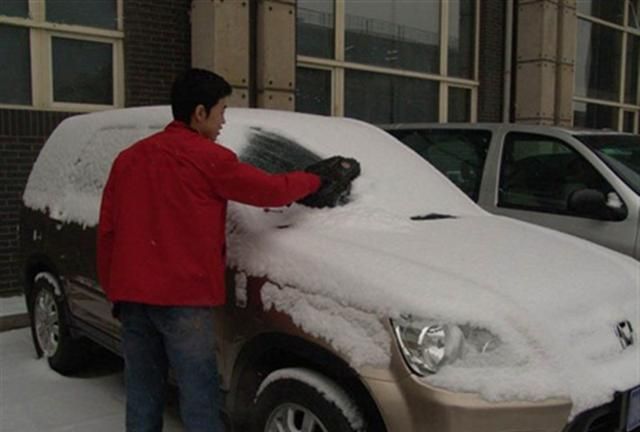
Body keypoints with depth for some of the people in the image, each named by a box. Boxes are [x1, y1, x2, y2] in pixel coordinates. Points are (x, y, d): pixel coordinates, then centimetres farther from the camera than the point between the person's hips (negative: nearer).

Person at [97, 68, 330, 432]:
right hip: (183, 297, -7)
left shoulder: (129, 157, 14)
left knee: (142, 398, 15)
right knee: (200, 401, 1)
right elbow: (271, 190, -1)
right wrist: (314, 180, 16)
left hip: (132, 296, 7)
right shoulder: (207, 157, -6)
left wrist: (114, 289, 20)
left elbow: (107, 230, 14)